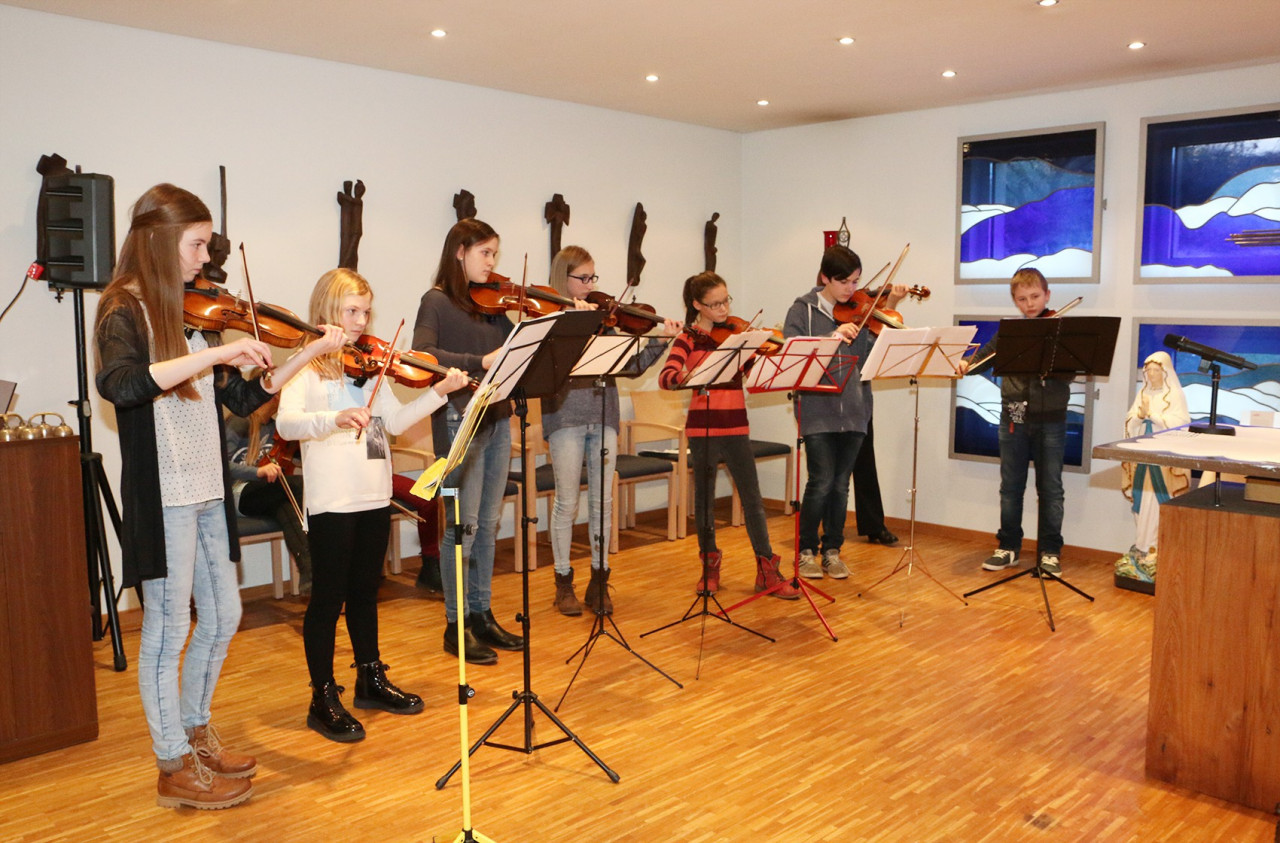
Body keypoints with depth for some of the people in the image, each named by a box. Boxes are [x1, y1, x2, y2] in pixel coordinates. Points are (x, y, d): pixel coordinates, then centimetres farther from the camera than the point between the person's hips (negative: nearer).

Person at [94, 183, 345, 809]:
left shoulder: (194, 314, 12)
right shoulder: (125, 313, -10)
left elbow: (243, 398, 11)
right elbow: (118, 384, -32)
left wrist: (307, 355, 4)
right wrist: (215, 353, -34)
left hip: (208, 491, 8)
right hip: (163, 494, -8)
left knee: (222, 617, 16)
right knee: (169, 627, 4)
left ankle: (195, 731, 36)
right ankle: (174, 768, 19)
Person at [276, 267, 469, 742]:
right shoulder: (308, 366, -6)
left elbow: (395, 421, 7)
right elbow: (285, 423, -21)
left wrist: (438, 392, -3)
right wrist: (335, 418, -37)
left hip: (374, 497, 6)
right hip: (331, 501, -6)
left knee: (365, 591, 17)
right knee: (328, 596, 3)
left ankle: (371, 678, 31)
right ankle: (323, 698, 14)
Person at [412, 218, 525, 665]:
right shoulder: (437, 301, -5)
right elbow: (422, 353, -20)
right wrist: (479, 361, -29)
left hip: (497, 418, 7)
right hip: (460, 421, -7)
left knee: (488, 522, 12)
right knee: (463, 524, -1)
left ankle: (481, 615, 24)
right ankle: (456, 625, 11)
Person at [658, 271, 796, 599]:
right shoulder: (689, 339, -1)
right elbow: (665, 377, -17)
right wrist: (688, 378, -38)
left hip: (736, 427, 2)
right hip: (703, 427, -2)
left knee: (752, 498, 2)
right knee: (704, 498, 8)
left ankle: (767, 569, 9)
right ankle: (710, 566, 23)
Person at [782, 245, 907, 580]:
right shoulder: (803, 309, 0)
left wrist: (889, 308, -9)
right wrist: (832, 336, -25)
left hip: (854, 411, 3)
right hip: (817, 410, -3)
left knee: (841, 484, 9)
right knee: (821, 482, -5)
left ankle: (832, 550, 22)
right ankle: (807, 551, 12)